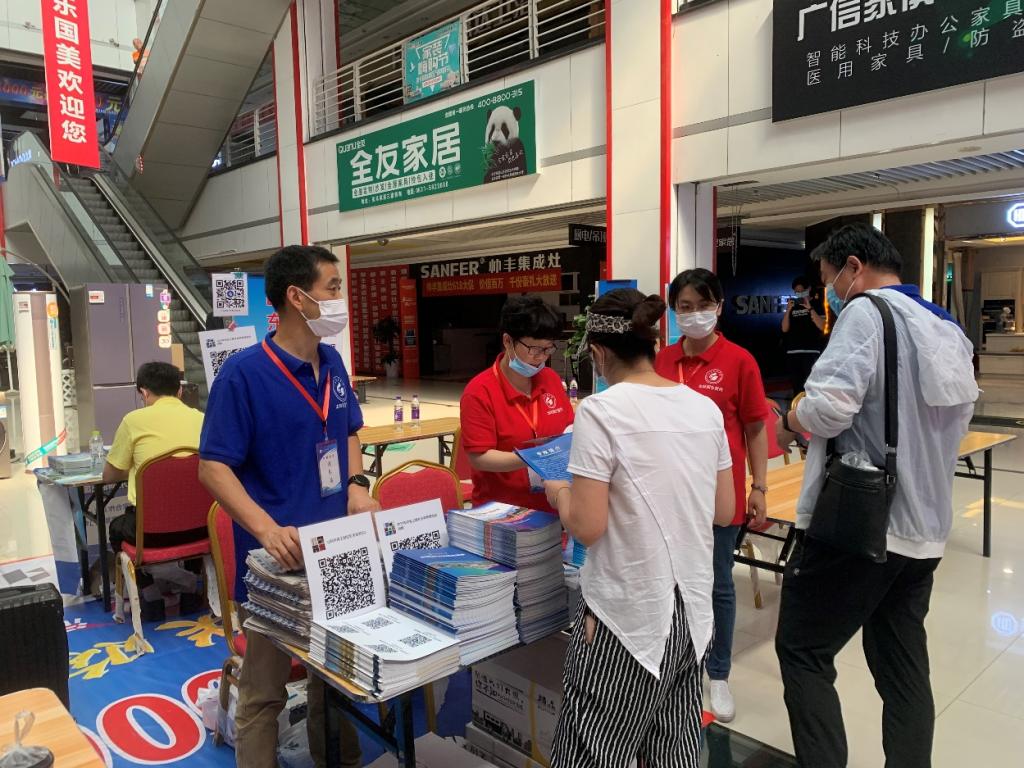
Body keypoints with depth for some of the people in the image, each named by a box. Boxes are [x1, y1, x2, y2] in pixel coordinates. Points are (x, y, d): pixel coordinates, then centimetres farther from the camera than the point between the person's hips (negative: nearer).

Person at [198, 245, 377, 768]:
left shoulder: (332, 363, 4)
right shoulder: (243, 373, -16)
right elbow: (213, 467, -17)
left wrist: (356, 485, -1)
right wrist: (267, 529, -30)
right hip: (276, 558, -7)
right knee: (264, 690, 10)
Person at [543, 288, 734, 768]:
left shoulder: (601, 410, -15)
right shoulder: (706, 409, 3)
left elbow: (586, 527, -17)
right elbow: (725, 511, 10)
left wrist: (559, 494, 2)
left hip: (628, 616, -7)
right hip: (693, 608, 7)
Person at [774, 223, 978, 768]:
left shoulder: (866, 312, -13)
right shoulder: (950, 330, 13)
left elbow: (829, 406, -25)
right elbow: (953, 423, 22)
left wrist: (790, 422, -5)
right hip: (923, 529, 8)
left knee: (802, 651, 6)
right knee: (903, 666, 17)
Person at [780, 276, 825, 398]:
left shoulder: (816, 305, 4)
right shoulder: (793, 307, 16)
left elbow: (821, 327, -9)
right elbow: (785, 329, 9)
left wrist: (810, 308, -15)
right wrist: (788, 310, -4)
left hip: (811, 352, -4)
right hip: (793, 353, 4)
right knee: (796, 388, 6)